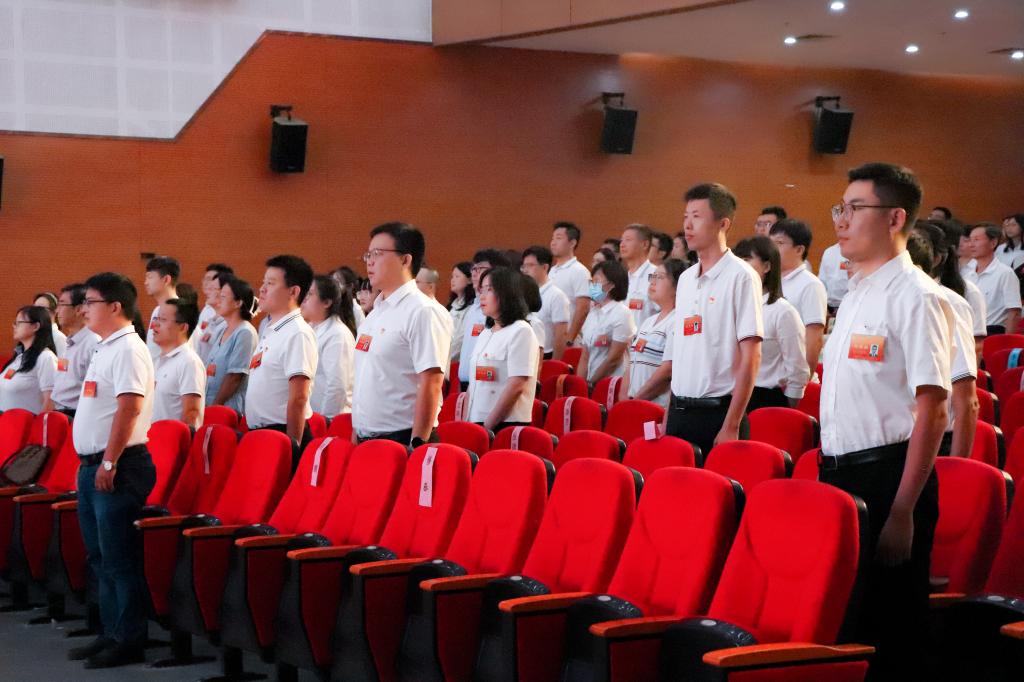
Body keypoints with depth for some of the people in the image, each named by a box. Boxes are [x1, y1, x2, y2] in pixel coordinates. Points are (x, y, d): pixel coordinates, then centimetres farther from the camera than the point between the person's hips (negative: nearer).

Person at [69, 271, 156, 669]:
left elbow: (129, 408, -22)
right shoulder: (104, 349, 17)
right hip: (92, 465, 10)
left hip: (117, 467, -10)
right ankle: (111, 633, 21)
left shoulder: (128, 349, -13)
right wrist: (89, 463, 19)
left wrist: (109, 463, -23)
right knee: (99, 557, 14)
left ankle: (130, 640, 0)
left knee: (119, 558, -5)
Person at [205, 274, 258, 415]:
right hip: (210, 406, 7)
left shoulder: (245, 333, -10)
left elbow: (234, 376, -14)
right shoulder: (219, 330, 15)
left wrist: (215, 406, -13)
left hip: (232, 409, -7)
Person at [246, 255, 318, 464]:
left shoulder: (298, 334, -13)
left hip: (283, 433, -9)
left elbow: (298, 398, -17)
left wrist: (292, 445, -18)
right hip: (260, 433, 9)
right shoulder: (271, 332, 15)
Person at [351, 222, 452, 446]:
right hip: (365, 439, 8)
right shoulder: (375, 313, 15)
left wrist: (417, 445, -20)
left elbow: (431, 384, -18)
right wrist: (355, 435, 16)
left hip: (402, 437, -8)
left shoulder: (423, 312, -12)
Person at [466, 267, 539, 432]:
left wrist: (487, 426, -15)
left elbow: (517, 386, -15)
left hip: (507, 426, -7)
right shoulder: (485, 334, 16)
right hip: (477, 423, 7)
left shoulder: (521, 332, -8)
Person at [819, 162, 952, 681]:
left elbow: (932, 409, -17)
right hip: (837, 472, 8)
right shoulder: (854, 296, 14)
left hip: (886, 474, -8)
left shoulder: (916, 297, -11)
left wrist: (902, 511, -20)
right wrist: (828, 474, 16)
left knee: (889, 622, -1)